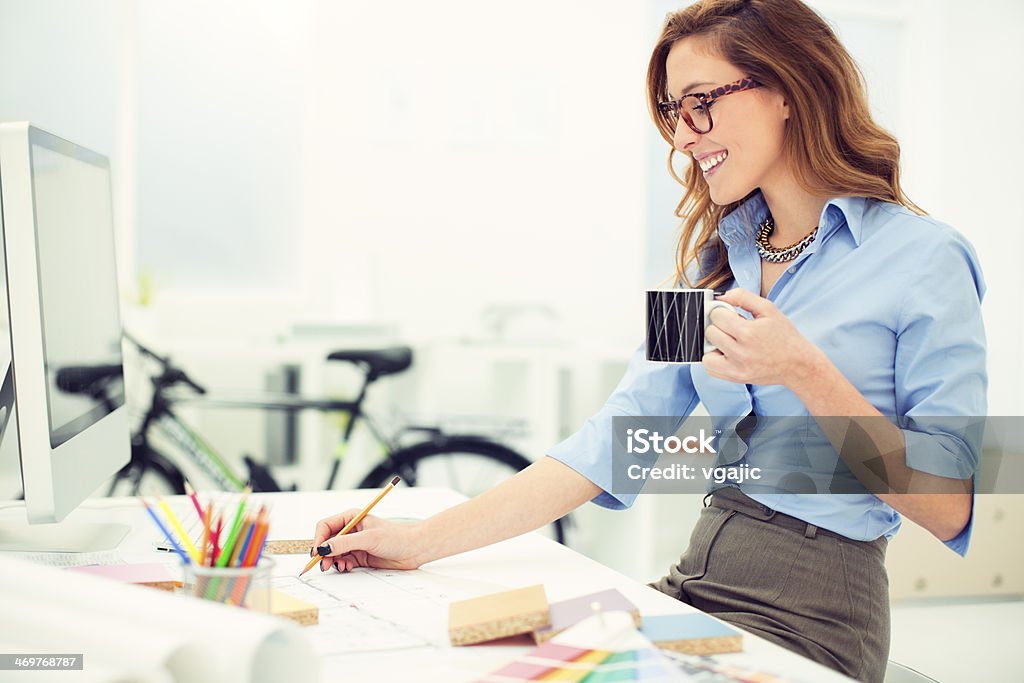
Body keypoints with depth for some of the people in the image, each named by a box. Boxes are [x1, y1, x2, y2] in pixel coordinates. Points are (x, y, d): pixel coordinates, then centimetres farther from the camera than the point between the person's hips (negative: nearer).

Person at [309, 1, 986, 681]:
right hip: (696, 582, 6)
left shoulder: (923, 259, -8)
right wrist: (423, 540, -3)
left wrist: (806, 373, -22)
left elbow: (948, 508, -10)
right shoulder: (718, 257, 11)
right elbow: (617, 437, 5)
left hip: (814, 611, -5)